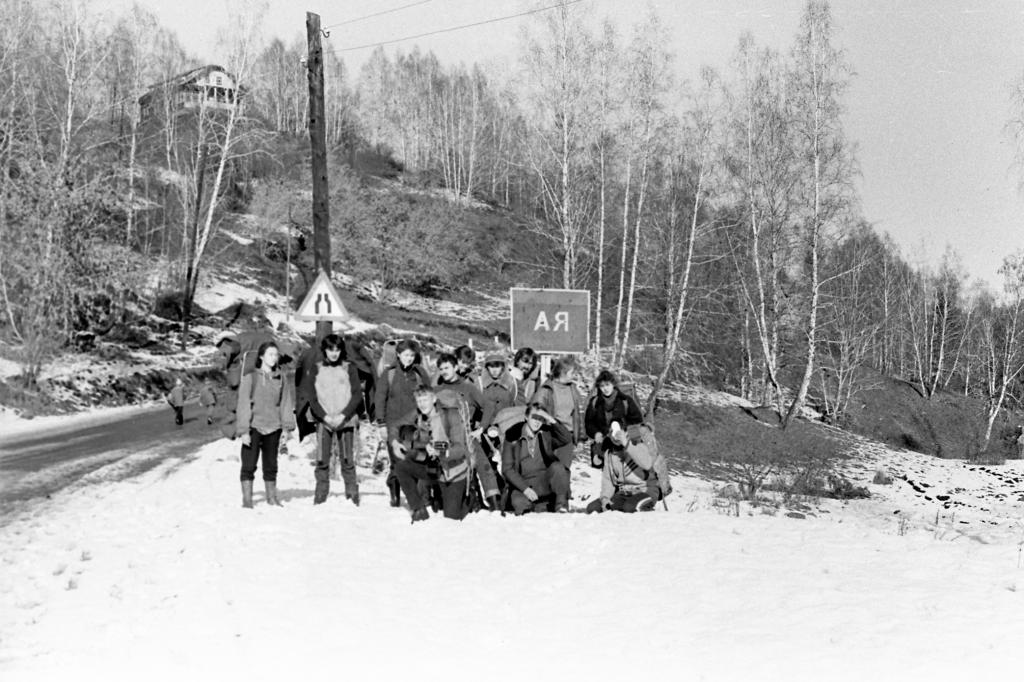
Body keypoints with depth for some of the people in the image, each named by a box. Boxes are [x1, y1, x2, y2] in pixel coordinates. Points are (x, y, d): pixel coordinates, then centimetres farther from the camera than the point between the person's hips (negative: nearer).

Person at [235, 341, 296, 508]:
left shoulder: (281, 379, 7)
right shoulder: (250, 377, -5)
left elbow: (286, 404, 9)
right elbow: (243, 405, -7)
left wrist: (287, 427, 1)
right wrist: (244, 430, -12)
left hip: (273, 427, 4)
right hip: (254, 427, -4)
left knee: (271, 464, 11)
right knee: (249, 464, -4)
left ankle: (272, 497, 21)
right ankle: (246, 499, 1)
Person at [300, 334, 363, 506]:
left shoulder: (349, 368, 7)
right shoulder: (315, 370, 9)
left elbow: (357, 395, 2)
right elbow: (311, 397, 4)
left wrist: (343, 415, -9)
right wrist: (325, 416, -8)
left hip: (346, 420, -1)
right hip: (323, 421, 1)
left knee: (347, 460, -4)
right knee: (322, 460, -5)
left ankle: (352, 496, -1)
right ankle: (320, 496, 0)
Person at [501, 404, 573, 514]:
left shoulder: (547, 433, 6)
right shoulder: (513, 436, -1)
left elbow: (567, 439, -10)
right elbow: (507, 469, -3)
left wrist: (553, 421, -21)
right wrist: (525, 488, -14)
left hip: (545, 482, 1)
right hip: (522, 483, -1)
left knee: (558, 467, -28)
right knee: (519, 503, -32)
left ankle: (561, 506, -18)